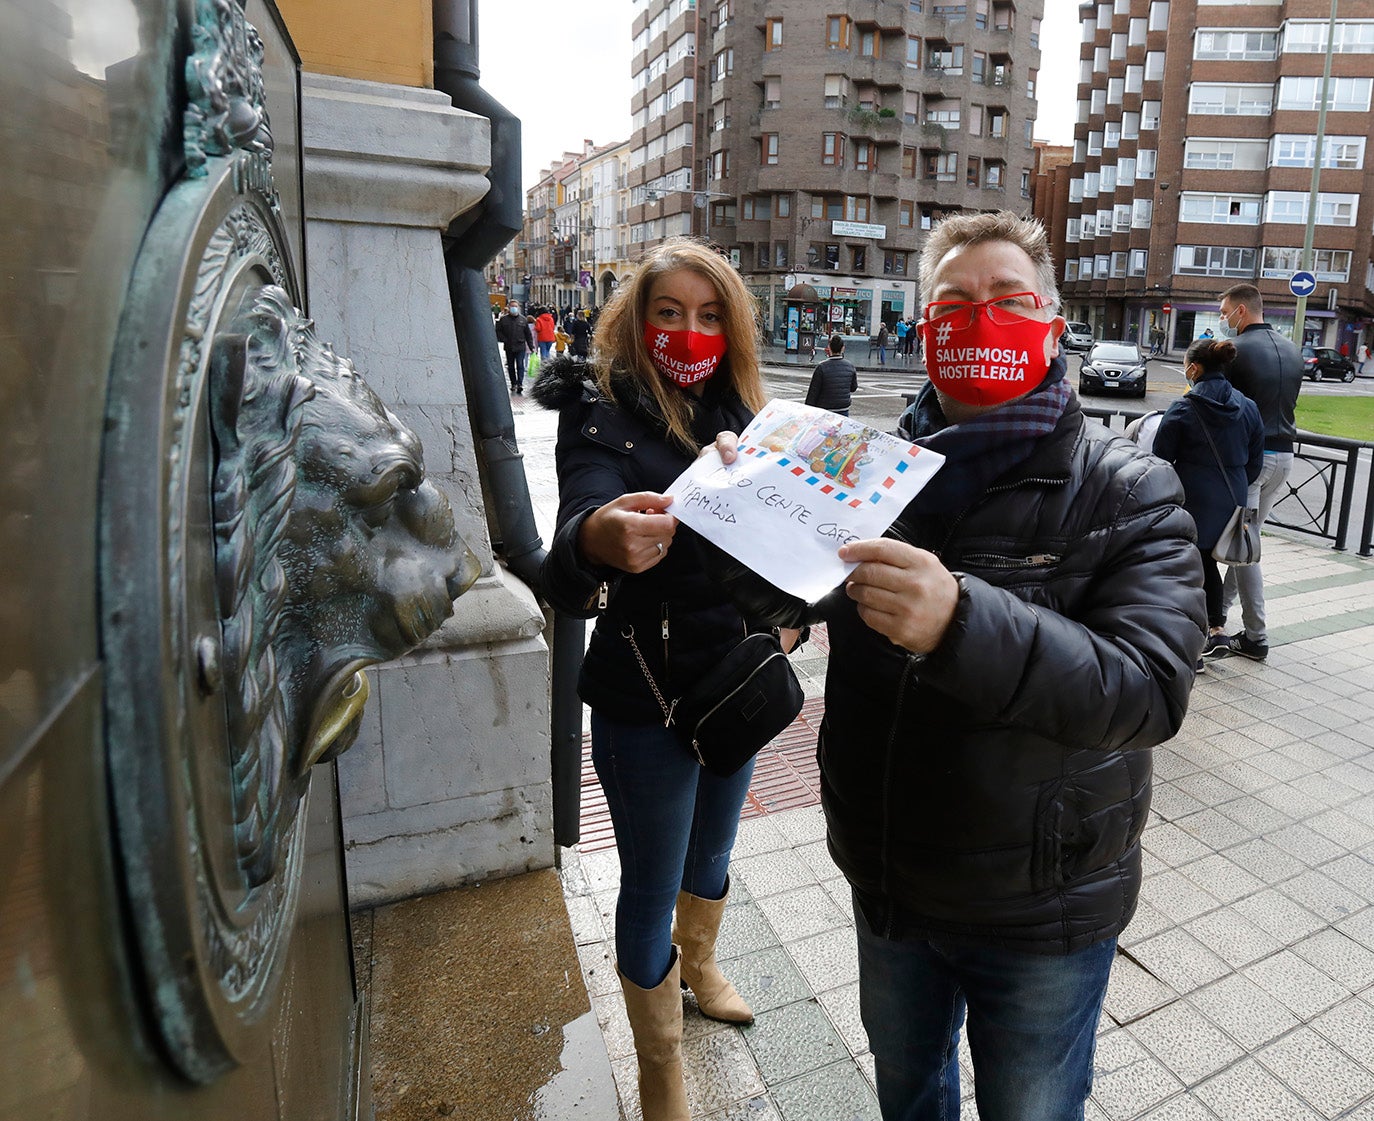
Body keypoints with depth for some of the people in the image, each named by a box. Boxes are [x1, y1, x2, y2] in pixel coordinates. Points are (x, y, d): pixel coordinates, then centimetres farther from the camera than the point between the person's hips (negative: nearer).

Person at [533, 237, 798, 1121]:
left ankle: (700, 970, 56)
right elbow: (584, 511, -32)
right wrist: (598, 539, -55)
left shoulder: (738, 411, 3)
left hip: (738, 680, 6)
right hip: (645, 697, -5)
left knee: (711, 852, 26)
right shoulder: (602, 412, -14)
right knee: (652, 885, 11)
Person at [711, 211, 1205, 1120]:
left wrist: (961, 621, -45)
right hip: (886, 880, 4)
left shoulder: (1128, 493, -16)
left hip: (1041, 912, -3)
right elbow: (790, 596, -8)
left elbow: (1149, 688, -28)